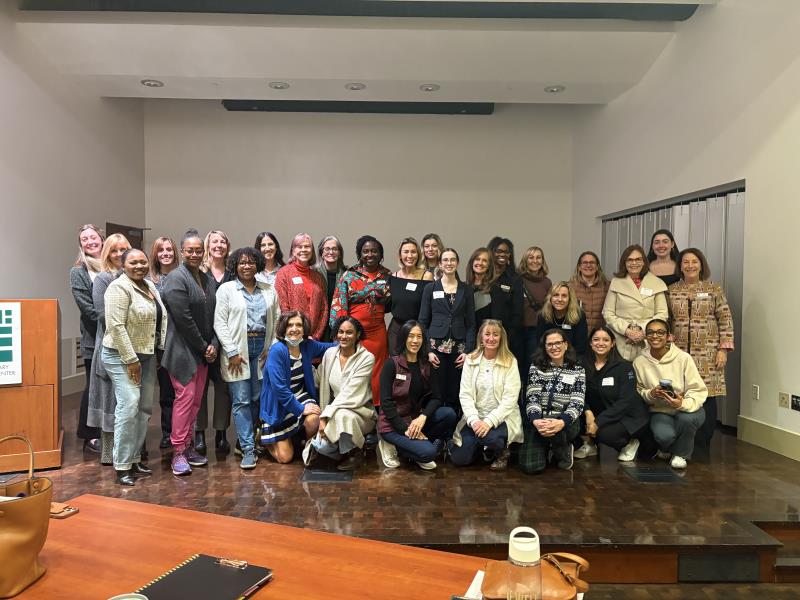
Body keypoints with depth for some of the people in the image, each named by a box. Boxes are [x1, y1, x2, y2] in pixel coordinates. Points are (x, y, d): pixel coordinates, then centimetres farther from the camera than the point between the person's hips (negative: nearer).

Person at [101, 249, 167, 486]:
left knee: (145, 408, 8)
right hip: (122, 355, -8)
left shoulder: (149, 285, 12)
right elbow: (116, 326, -19)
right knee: (129, 405, -15)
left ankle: (135, 459, 19)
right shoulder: (120, 287, -13)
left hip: (147, 355, 8)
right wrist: (131, 359, -19)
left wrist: (160, 350, 11)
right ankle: (122, 466, -6)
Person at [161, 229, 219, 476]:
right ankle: (178, 453, 3)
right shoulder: (176, 279, -10)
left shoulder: (209, 280, 12)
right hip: (183, 351, -7)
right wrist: (203, 347, -11)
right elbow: (184, 319, -16)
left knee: (196, 400, 10)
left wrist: (213, 345, -1)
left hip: (204, 351, 7)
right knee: (185, 397, -6)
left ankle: (188, 446, 21)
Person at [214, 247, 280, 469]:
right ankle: (248, 449, 0)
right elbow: (219, 323, -3)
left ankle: (243, 441, 23)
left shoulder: (269, 291, 12)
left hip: (263, 349, 3)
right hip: (237, 349, -3)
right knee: (241, 400, -4)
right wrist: (232, 352, -9)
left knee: (257, 399, 6)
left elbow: (277, 320, 10)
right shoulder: (226, 289, 3)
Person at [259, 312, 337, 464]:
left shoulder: (308, 345, -7)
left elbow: (328, 348, 14)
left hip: (301, 397, 4)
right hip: (279, 405, -4)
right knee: (285, 458, -2)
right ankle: (265, 437, 31)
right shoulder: (277, 351, -23)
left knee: (314, 420, -31)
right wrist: (301, 409, -23)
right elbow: (279, 388, -25)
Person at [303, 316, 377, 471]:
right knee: (323, 446, -26)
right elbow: (324, 388, 6)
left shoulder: (367, 358, -13)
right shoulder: (329, 353, 1)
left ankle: (354, 452, -8)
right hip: (335, 409, 3)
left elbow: (350, 394, -19)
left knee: (342, 415, -37)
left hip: (360, 411, -2)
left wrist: (325, 416, -21)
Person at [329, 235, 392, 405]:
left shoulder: (387, 276, 7)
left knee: (375, 375, 6)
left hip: (377, 332, 2)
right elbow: (338, 305, -4)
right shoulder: (349, 275, 0)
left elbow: (389, 304, 19)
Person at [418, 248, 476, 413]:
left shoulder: (467, 289, 9)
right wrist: (428, 350, -7)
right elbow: (423, 321, 3)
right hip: (436, 346, -1)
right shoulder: (430, 288, 5)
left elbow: (470, 323, 7)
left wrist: (468, 351, -4)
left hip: (459, 348, 1)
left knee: (455, 394, 3)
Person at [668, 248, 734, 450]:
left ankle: (703, 448, 12)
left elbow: (726, 320, 1)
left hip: (707, 355, -1)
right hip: (679, 353, 1)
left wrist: (723, 349, -5)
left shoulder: (713, 289, 3)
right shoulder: (671, 291, 8)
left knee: (707, 398, -2)